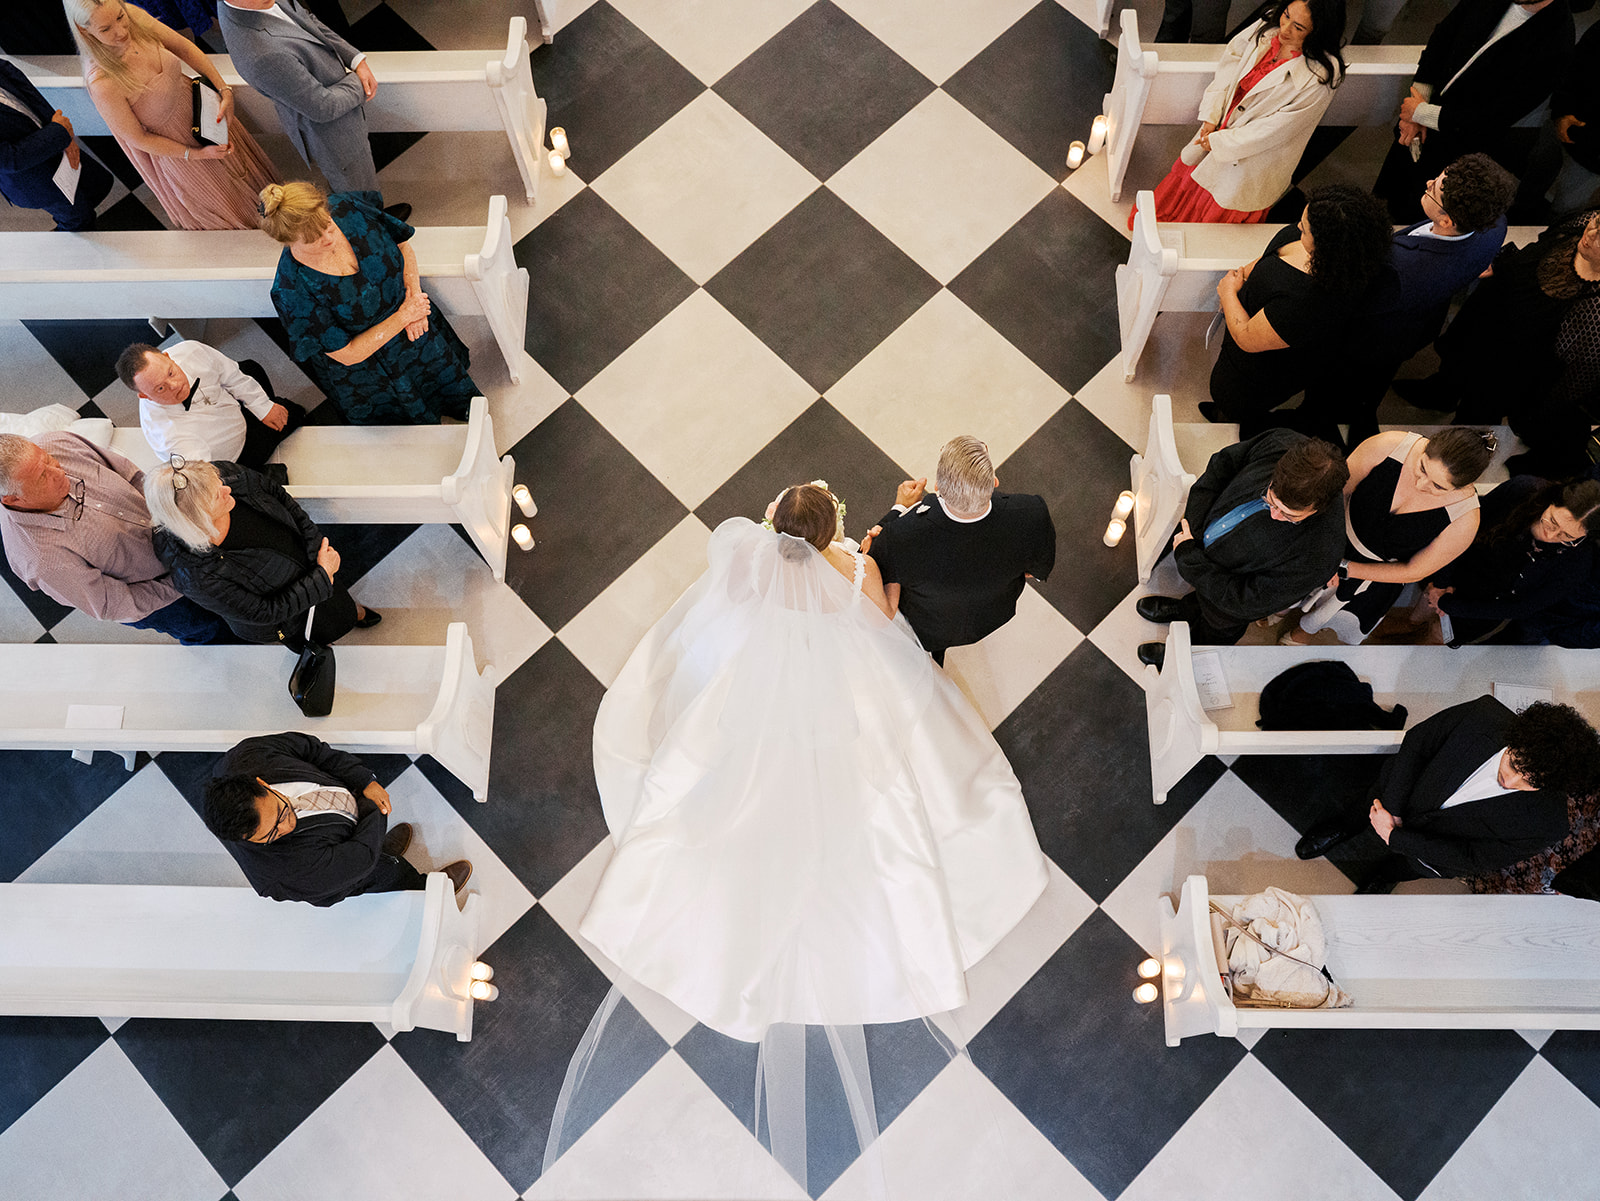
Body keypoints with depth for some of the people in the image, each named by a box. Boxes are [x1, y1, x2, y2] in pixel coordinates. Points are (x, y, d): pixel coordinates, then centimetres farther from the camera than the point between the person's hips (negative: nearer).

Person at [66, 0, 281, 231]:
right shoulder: (102, 84, -38)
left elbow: (185, 48, -7)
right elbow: (137, 138, -23)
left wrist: (224, 90, -17)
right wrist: (196, 154, -20)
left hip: (199, 103, 5)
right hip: (173, 147, -5)